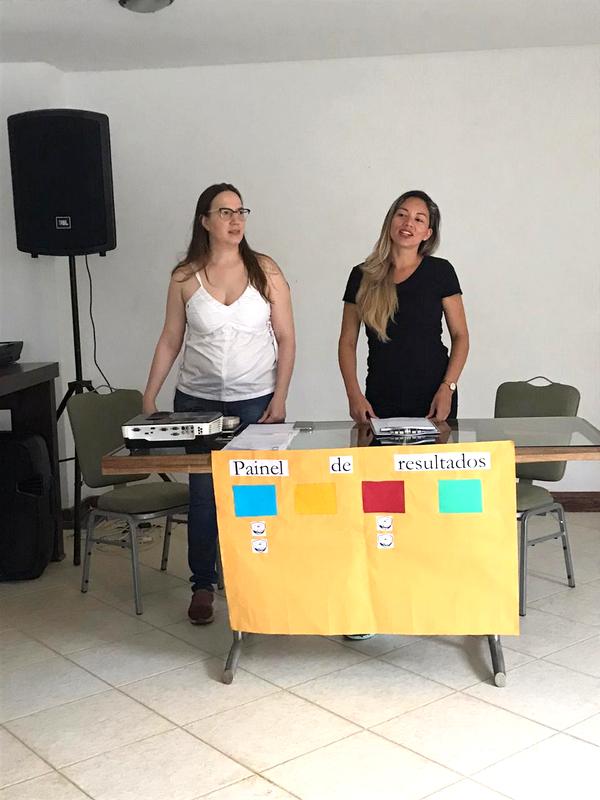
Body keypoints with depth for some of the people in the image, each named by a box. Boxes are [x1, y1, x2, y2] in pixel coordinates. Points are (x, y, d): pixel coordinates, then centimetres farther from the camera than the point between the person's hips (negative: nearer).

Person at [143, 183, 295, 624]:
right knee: (203, 494, 5)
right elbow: (170, 341, 7)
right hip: (198, 401, 1)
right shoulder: (184, 277, 1)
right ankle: (202, 585, 19)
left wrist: (279, 399, -6)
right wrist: (149, 398, 3)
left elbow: (286, 340, 0)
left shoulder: (266, 270, -2)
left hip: (257, 400, -1)